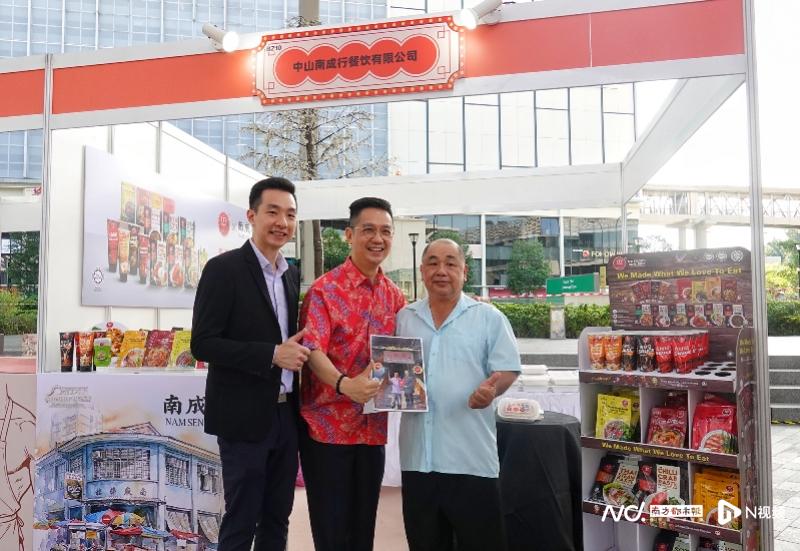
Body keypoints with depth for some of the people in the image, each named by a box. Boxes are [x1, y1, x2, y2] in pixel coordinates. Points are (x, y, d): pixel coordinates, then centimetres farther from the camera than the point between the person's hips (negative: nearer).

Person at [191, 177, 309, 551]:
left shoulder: (291, 274, 10)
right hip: (245, 416, -6)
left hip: (286, 414, 7)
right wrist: (272, 354, -22)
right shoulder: (223, 268, -11)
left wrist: (296, 352, 0)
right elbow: (203, 344, -16)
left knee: (277, 518, 17)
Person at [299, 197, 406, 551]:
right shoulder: (325, 289, -10)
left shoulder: (394, 296, 8)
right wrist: (344, 384, -37)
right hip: (327, 425, -5)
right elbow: (312, 350, -19)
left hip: (373, 428, 5)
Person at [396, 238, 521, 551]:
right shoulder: (404, 318, 10)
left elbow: (507, 369, -2)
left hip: (471, 458, -3)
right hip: (417, 456, 3)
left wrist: (492, 389, -21)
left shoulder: (489, 318, 1)